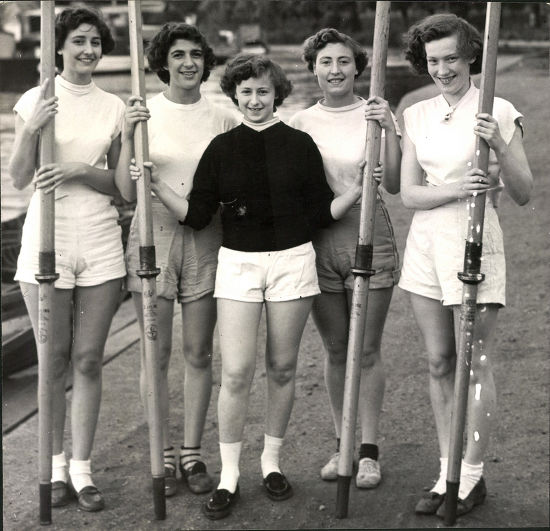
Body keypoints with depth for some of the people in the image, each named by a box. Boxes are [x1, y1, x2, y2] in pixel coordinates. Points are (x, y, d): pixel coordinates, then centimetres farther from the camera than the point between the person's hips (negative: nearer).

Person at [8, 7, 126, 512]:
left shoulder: (113, 107, 7)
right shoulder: (35, 100, 1)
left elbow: (118, 183, 7)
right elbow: (19, 179, -2)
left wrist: (78, 170, -12)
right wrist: (31, 130, -18)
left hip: (100, 243, 2)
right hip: (47, 240, -2)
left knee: (89, 360, 5)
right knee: (54, 360, 6)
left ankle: (82, 467, 16)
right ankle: (56, 464, 20)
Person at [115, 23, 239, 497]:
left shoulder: (223, 119, 3)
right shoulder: (143, 113, -1)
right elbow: (128, 192, -6)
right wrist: (128, 136, -16)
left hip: (205, 241, 1)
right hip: (154, 238, -1)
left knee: (198, 354, 8)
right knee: (157, 354, 5)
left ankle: (192, 453, 21)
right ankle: (163, 455, 18)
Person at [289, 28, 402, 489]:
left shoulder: (376, 114, -1)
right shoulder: (300, 123, 7)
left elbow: (394, 184, -9)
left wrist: (388, 130, -18)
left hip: (368, 234, -2)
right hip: (318, 238, 3)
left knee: (367, 351, 2)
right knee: (335, 350, 11)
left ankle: (369, 451, 15)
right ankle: (342, 445, 25)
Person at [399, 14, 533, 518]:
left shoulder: (498, 111, -5)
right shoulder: (417, 116, 8)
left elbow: (523, 193, -7)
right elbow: (408, 193, 1)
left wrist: (500, 146, -23)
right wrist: (456, 189, -17)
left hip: (474, 244, -5)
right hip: (426, 245, 5)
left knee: (475, 365, 2)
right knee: (440, 364, 11)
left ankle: (472, 476, 15)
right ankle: (447, 472, 22)